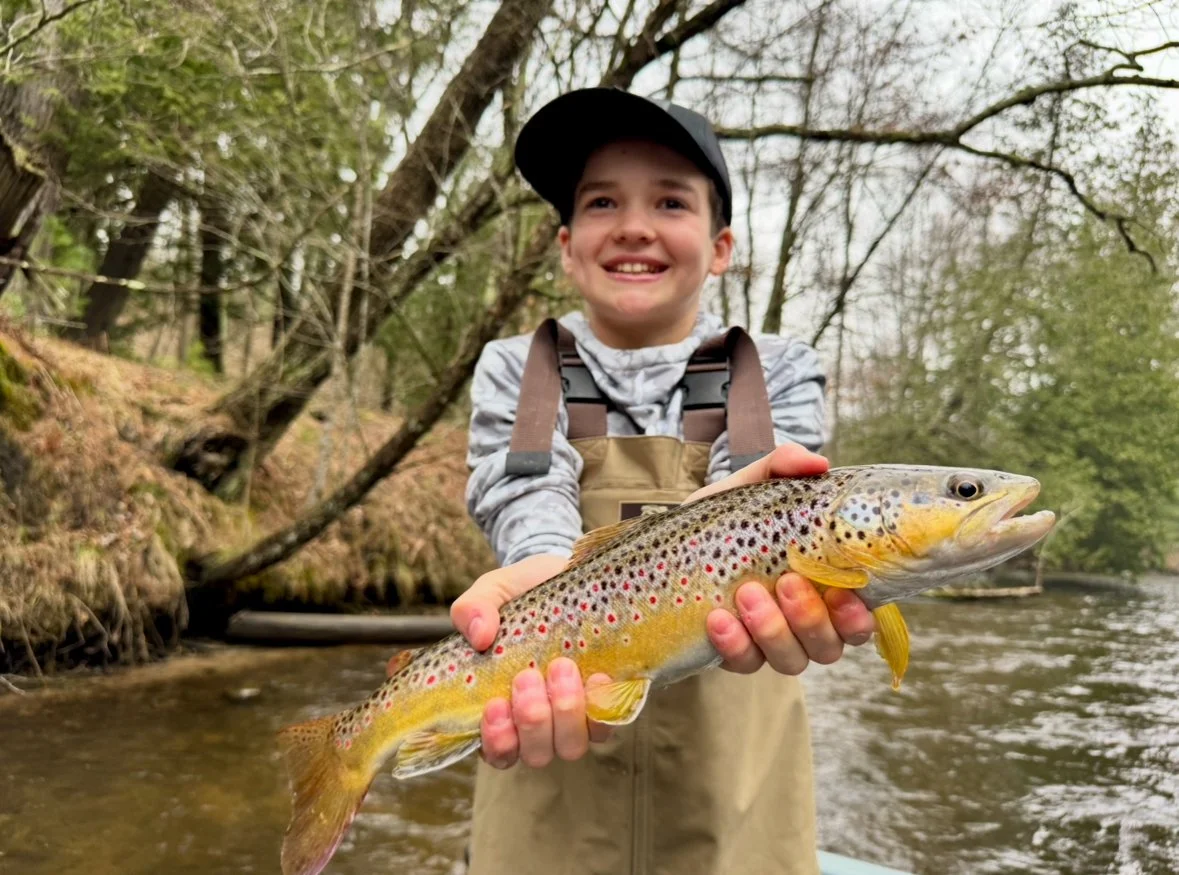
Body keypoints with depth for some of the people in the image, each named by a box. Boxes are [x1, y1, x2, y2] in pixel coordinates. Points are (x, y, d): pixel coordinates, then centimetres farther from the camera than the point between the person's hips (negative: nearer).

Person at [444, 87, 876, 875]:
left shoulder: (781, 373, 2)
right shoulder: (514, 372, 3)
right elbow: (527, 504, -15)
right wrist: (559, 580, -38)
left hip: (732, 774, 1)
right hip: (551, 782, 0)